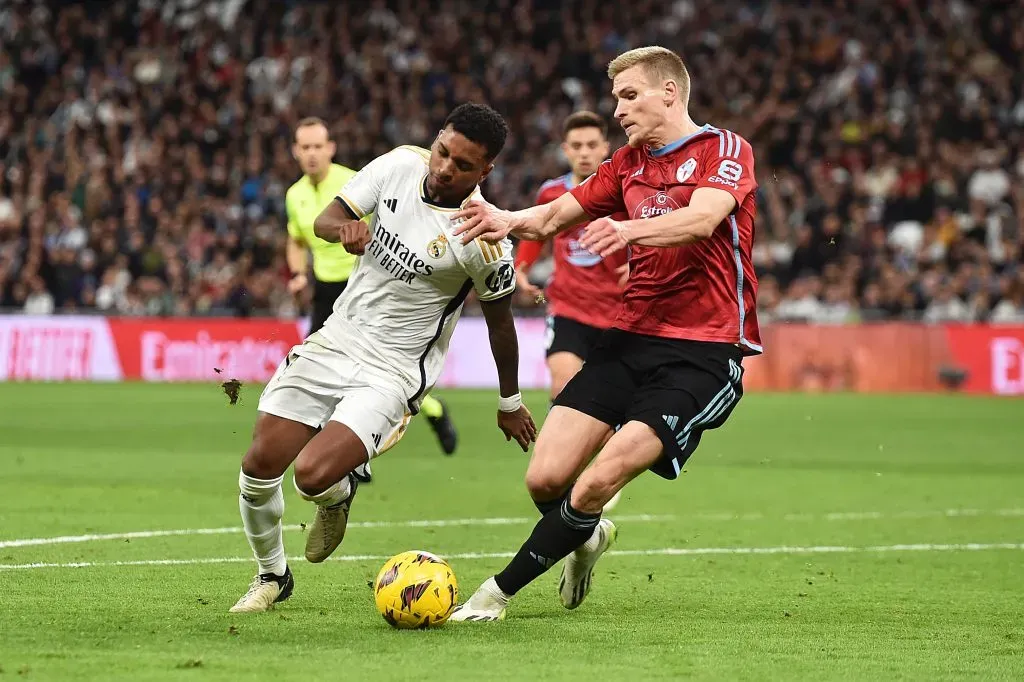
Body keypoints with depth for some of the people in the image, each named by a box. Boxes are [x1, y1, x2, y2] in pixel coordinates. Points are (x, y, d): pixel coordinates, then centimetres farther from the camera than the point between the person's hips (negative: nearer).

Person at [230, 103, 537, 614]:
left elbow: (499, 321, -4)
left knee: (313, 475, -23)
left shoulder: (483, 239, -18)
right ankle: (272, 576, 24)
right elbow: (325, 218, 0)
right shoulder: (401, 165, -6)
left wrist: (510, 402, 8)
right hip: (335, 340, 5)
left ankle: (338, 496, 16)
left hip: (393, 371, -5)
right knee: (260, 465, -3)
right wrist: (346, 227, -25)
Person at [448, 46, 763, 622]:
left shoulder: (725, 149, -3)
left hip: (705, 352, -6)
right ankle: (587, 538, 27)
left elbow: (701, 218, -23)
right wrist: (508, 221, -10)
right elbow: (555, 216, 13)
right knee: (545, 479, -7)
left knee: (597, 483, -19)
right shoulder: (629, 164, 17)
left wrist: (632, 228, -42)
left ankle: (499, 592, -4)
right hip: (631, 339, 6)